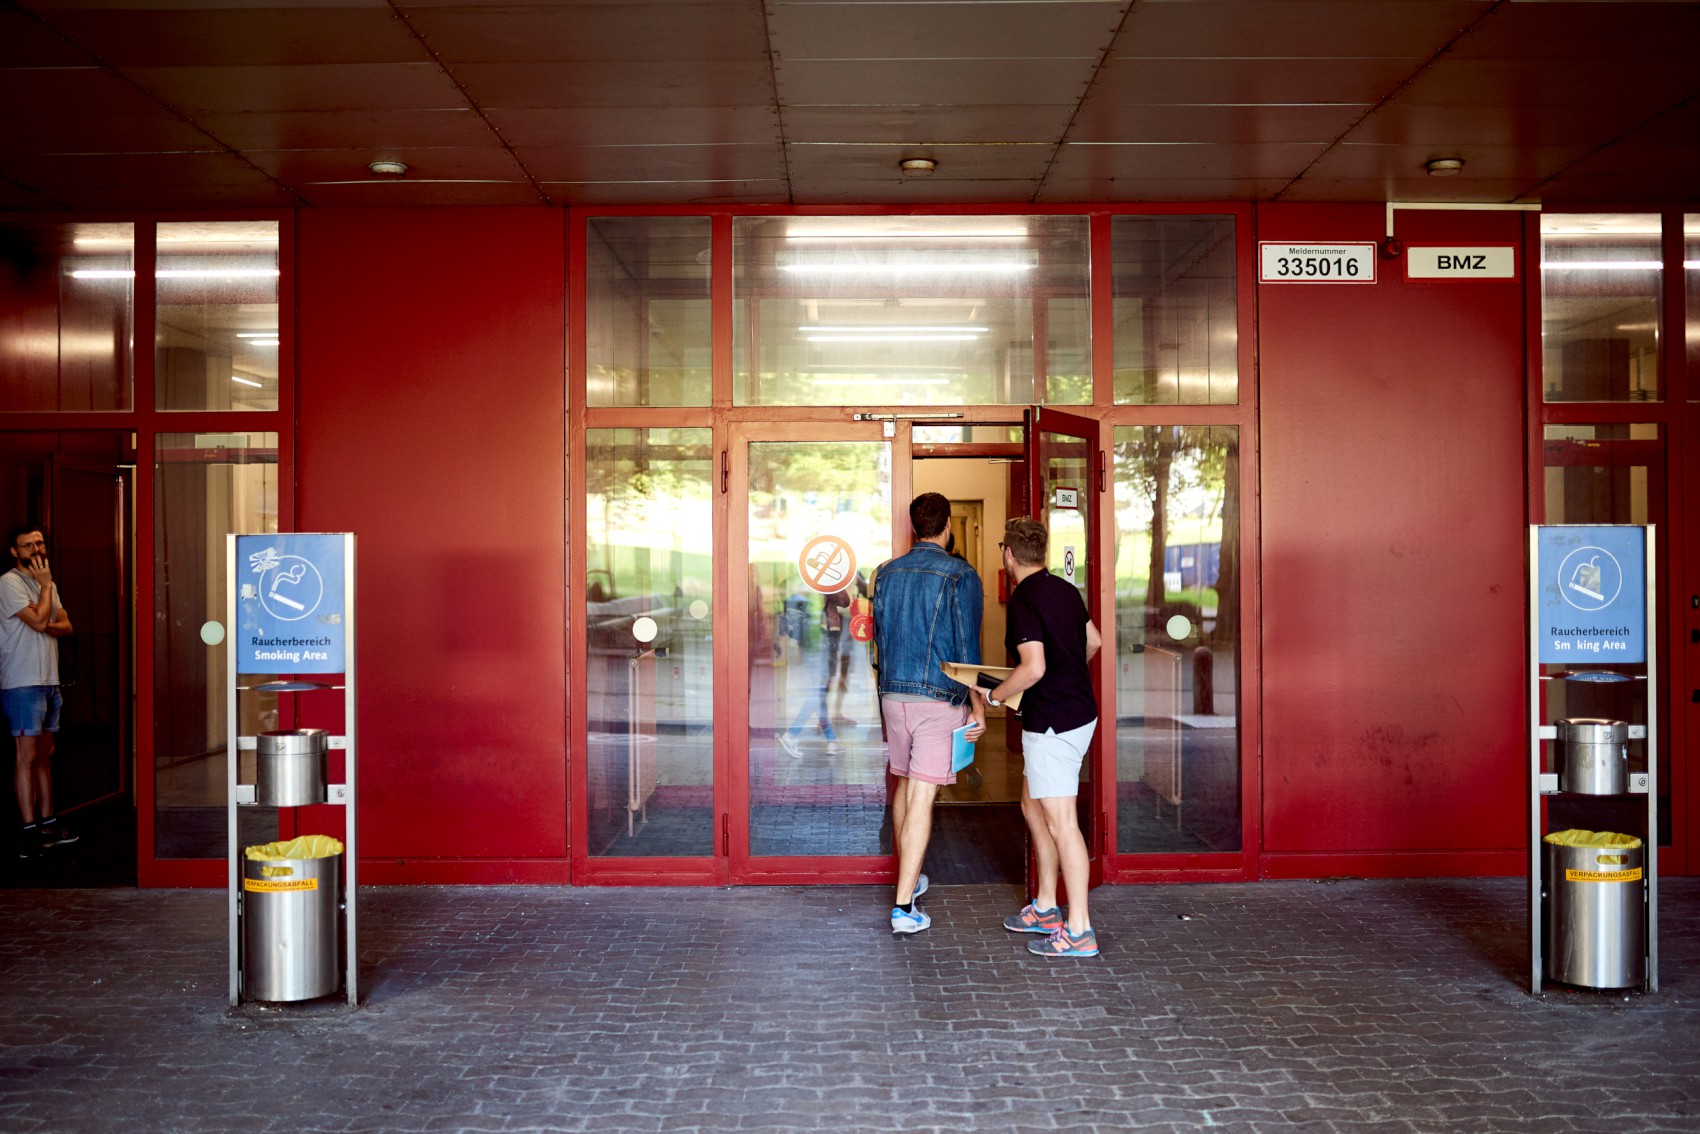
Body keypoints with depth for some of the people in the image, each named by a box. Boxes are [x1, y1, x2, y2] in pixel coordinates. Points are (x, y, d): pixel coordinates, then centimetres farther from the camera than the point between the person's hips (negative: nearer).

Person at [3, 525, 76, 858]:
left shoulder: (47, 584, 17)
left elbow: (66, 626, 11)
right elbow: (38, 620, -18)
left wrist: (46, 626, -10)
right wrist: (46, 585, -7)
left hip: (49, 681, 8)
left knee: (45, 755, 12)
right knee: (28, 756, -9)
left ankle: (47, 823, 17)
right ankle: (30, 830, -8)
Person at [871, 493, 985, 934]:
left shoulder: (886, 573, 6)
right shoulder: (960, 576, -9)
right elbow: (967, 646, -9)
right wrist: (977, 706, -2)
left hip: (893, 695, 5)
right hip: (940, 699, -5)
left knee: (904, 785, 21)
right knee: (922, 798, -5)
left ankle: (909, 878, 34)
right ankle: (904, 906, -7)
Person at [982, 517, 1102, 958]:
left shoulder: (1024, 600, -17)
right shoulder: (1064, 589, 10)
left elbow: (1033, 668, -26)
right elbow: (1094, 641, 23)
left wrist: (992, 695, -11)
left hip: (1052, 723, -10)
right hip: (1078, 711, 10)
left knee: (1060, 822, -6)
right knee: (1033, 808, 19)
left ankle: (1078, 930, -3)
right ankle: (1045, 908, 27)